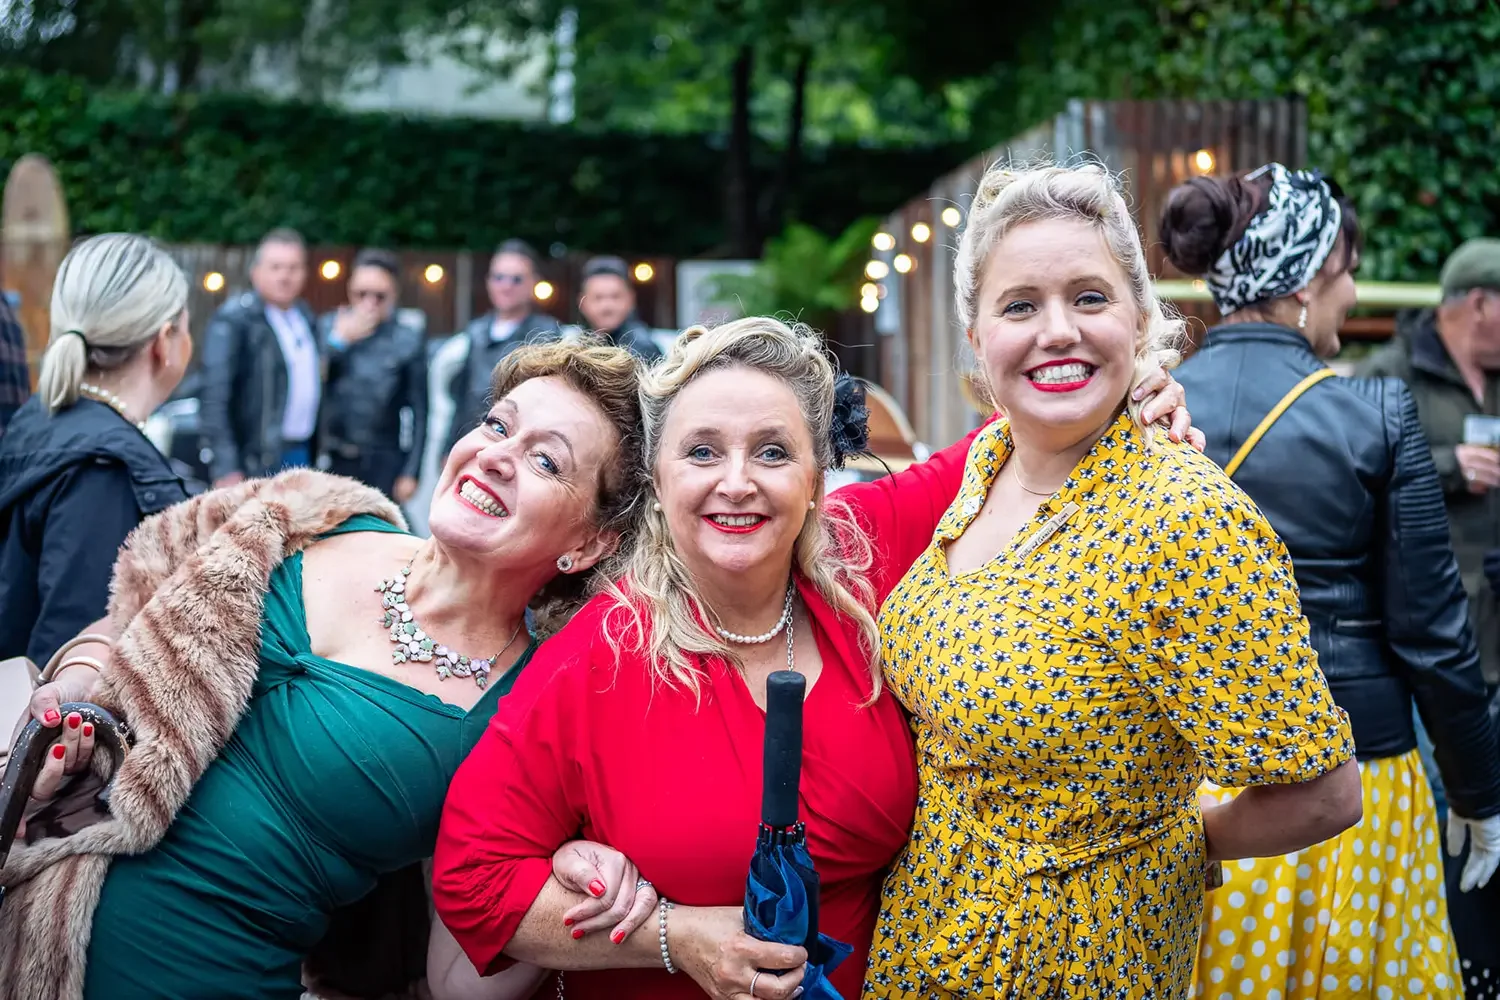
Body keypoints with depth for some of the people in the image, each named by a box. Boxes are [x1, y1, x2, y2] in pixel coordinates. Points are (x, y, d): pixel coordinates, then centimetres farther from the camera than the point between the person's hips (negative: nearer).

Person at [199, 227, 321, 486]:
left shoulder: (305, 316, 12)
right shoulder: (232, 321, -12)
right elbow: (215, 399, -16)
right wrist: (226, 469, -21)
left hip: (304, 455, 7)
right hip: (258, 463, -7)